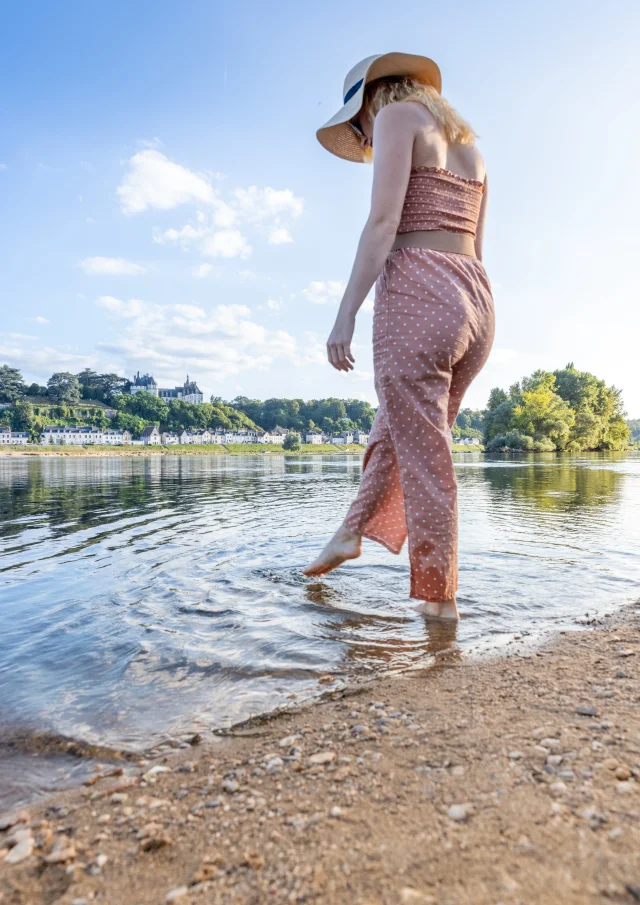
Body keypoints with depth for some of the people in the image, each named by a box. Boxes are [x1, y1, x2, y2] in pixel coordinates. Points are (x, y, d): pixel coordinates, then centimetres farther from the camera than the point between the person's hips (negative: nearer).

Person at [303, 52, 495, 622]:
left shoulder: (397, 115, 4)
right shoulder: (467, 142, 26)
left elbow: (383, 224, -11)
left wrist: (346, 315, -12)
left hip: (416, 295, -8)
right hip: (475, 301, 8)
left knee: (423, 456, -2)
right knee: (397, 430, 20)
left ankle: (440, 599, 7)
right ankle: (352, 532, 29)